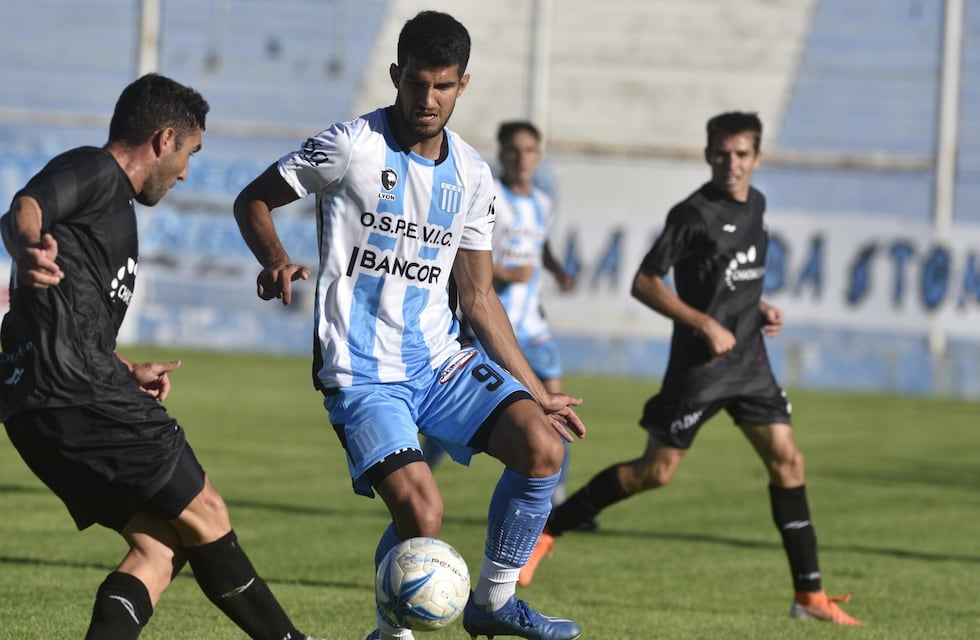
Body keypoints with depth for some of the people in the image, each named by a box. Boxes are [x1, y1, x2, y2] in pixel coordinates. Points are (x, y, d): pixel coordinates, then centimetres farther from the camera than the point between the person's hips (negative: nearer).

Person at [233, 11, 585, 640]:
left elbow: (478, 298, 14)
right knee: (421, 511, -22)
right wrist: (277, 261, -20)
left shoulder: (472, 175, 8)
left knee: (542, 447, -16)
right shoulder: (352, 146, -8)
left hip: (440, 359, 5)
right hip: (360, 372, -5)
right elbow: (253, 200, 1)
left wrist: (537, 391, 13)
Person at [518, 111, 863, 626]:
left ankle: (809, 595, 3)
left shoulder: (755, 204, 10)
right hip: (699, 365, -7)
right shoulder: (694, 213, -14)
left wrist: (758, 308, 8)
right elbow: (644, 282, -15)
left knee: (786, 461, 0)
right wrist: (706, 324, -20)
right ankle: (546, 528, 11)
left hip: (749, 360, 7)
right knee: (655, 470, -3)